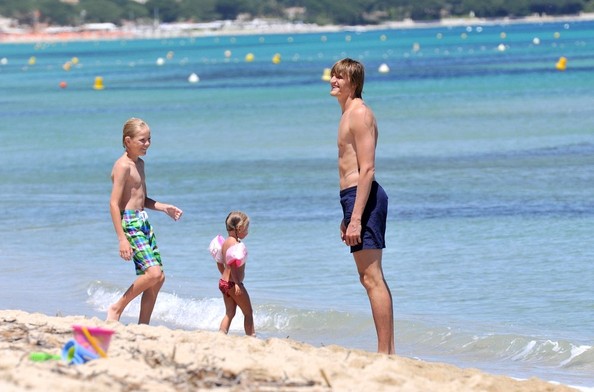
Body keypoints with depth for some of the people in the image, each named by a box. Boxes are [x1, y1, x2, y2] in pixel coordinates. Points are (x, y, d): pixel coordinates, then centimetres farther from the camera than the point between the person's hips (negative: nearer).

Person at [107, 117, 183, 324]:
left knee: (158, 278, 5)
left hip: (144, 222, 10)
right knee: (153, 273, -20)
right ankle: (116, 309, -6)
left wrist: (164, 208, 11)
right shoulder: (123, 165, -13)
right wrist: (122, 239, -23)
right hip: (130, 223, -10)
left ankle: (143, 325, 10)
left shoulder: (139, 163, 15)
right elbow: (114, 203, -18)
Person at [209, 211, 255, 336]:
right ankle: (251, 336, 6)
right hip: (233, 283, -9)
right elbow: (233, 265, -26)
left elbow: (220, 263, 17)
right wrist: (237, 283, -27)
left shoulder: (225, 242, 9)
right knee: (248, 312, 4)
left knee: (229, 313, 13)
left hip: (223, 281, 9)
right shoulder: (235, 243, -19)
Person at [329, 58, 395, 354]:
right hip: (355, 197, 11)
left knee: (372, 278, -11)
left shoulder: (359, 113, -12)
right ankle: (388, 351, 17)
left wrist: (356, 217, -23)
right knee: (371, 278, 13)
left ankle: (384, 354, -12)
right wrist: (347, 216, 26)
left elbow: (367, 169, -19)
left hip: (362, 197, -11)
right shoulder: (349, 114, 19)